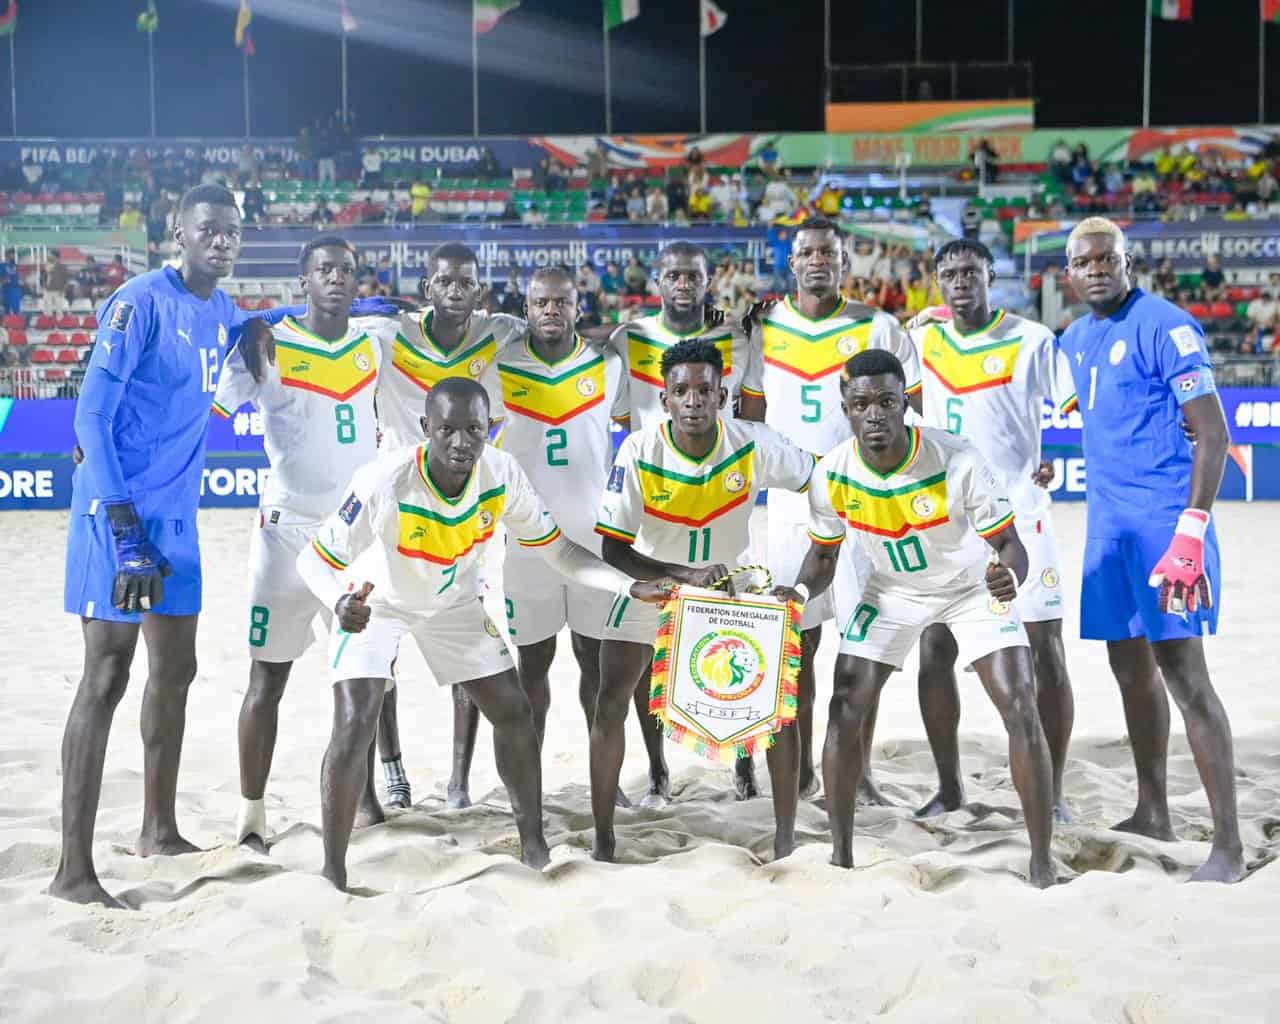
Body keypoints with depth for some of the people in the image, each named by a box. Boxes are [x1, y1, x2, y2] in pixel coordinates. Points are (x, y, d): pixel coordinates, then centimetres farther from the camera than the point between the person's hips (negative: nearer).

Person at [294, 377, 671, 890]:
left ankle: (534, 844, 21)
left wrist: (630, 586, -26)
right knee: (354, 726, -19)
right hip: (375, 602, -4)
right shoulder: (384, 483, -37)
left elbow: (556, 548, -13)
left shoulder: (502, 474, -24)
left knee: (514, 712, 2)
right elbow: (315, 558, -30)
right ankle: (332, 871, -5)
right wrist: (338, 603, -53)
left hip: (453, 600, 4)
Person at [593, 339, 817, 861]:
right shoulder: (639, 452, -24)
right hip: (652, 579, -1)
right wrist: (687, 575, -36)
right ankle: (603, 837, 9)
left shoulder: (753, 445, -22)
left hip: (731, 579, 1)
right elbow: (614, 549, -23)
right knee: (610, 705, -6)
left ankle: (786, 836, 10)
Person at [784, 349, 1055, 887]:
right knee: (845, 708, -7)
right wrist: (801, 590, -27)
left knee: (1021, 709, -14)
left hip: (972, 587, -3)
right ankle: (841, 854, 9)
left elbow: (1011, 545, -25)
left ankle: (1042, 863, -2)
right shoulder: (831, 476, -22)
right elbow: (823, 555, -5)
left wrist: (1009, 575, -49)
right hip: (891, 591, 3)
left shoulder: (958, 463, -33)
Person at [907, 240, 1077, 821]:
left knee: (1045, 655, -2)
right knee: (934, 652, 3)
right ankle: (949, 787, 16)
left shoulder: (1032, 340, -5)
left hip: (1018, 516, -4)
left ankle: (1053, 792, 9)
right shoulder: (922, 339, 8)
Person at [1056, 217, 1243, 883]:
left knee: (1184, 674, -11)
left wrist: (1192, 529, -24)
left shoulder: (1165, 328, -11)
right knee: (1131, 667, 14)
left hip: (1165, 521, -8)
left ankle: (1228, 846, -9)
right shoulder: (1075, 339, 13)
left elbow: (1212, 433, -16)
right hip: (1108, 522, 8)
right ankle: (1153, 813, 28)